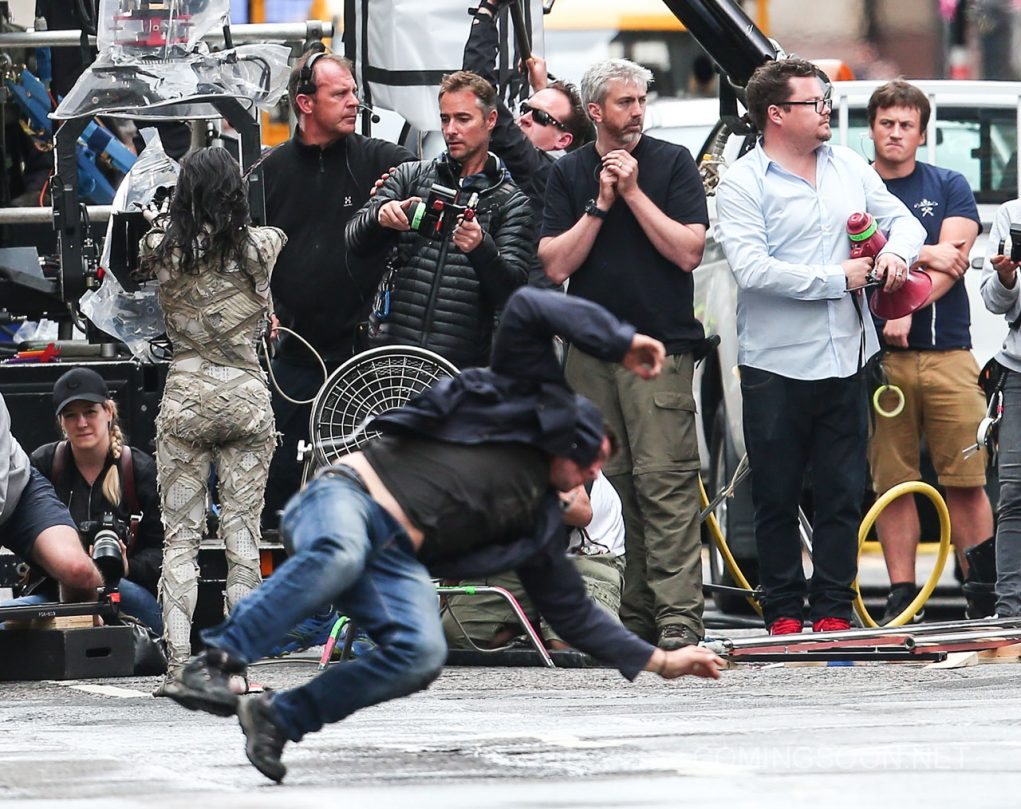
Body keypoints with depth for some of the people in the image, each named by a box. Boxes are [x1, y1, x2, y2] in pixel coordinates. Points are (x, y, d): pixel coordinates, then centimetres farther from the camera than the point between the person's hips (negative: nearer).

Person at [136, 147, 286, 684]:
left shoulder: (162, 247, -6)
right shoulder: (259, 246, -3)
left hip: (184, 399, 0)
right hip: (247, 396, 0)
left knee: (180, 538, 3)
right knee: (243, 537, 4)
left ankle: (178, 664, -5)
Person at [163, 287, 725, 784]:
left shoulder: (540, 523, 26)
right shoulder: (534, 401, 15)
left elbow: (573, 613, 29)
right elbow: (526, 309, 4)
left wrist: (659, 661, 26)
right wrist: (621, 343, 4)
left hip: (398, 560, 5)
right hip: (349, 495, -5)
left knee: (423, 653, -27)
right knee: (339, 554, -42)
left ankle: (278, 718, -18)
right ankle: (214, 664, -40)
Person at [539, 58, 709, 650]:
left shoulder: (673, 163, 3)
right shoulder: (570, 173, 11)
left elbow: (689, 251, -7)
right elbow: (556, 265, 3)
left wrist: (634, 192, -10)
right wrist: (600, 205, -6)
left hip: (661, 345, -4)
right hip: (590, 349, 4)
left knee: (665, 481, -12)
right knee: (608, 484, 3)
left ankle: (679, 616, -16)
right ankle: (632, 616, 7)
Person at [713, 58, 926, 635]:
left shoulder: (850, 167, 10)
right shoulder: (743, 184, -6)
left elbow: (903, 220, 17)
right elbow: (752, 268, -18)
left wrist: (897, 252, -7)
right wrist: (838, 279, -15)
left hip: (844, 361, 4)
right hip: (776, 367, -4)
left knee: (843, 495, 6)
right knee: (777, 499, 4)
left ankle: (833, 609, 12)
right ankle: (783, 613, 13)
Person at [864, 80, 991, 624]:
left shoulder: (949, 187, 11)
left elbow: (954, 258, -4)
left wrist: (907, 308, -17)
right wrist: (926, 256, -12)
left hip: (947, 353, 0)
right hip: (878, 357, 0)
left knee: (967, 481, -4)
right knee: (892, 481, -1)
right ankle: (901, 595, 4)